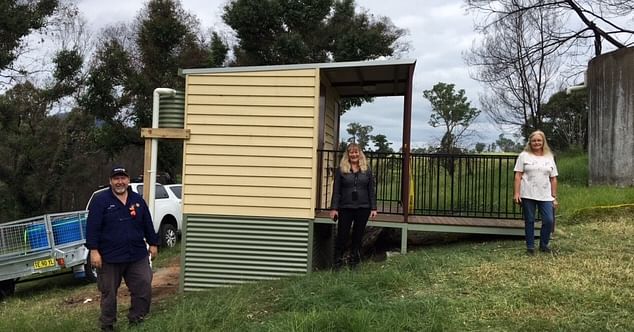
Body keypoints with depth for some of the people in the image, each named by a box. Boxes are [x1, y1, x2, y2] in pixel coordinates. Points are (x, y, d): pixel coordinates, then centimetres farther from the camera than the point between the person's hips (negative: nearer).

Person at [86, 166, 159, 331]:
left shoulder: (138, 200, 8)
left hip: (137, 256, 4)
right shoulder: (100, 200, -6)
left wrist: (153, 244, 14)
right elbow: (92, 227, -10)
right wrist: (94, 250, -16)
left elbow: (147, 224, 14)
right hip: (109, 257, -3)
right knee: (109, 293, 9)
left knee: (144, 290, 2)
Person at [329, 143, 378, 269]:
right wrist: (334, 208, -6)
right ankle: (338, 261, 12)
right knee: (342, 235, 0)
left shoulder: (366, 170, 7)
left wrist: (373, 208, 1)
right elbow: (336, 190, 0)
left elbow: (371, 191, 7)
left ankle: (354, 261, 20)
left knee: (358, 235, 8)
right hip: (345, 208, -1)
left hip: (363, 208, 2)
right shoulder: (341, 170, 2)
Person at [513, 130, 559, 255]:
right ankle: (530, 246, 15)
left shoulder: (549, 158, 13)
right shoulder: (524, 156, 4)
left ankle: (544, 245, 17)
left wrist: (554, 197, 8)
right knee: (529, 221, 5)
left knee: (549, 220, -2)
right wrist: (516, 193, -10)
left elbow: (553, 179, 12)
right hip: (528, 195, -2)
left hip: (545, 196, 2)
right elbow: (518, 176, -1)